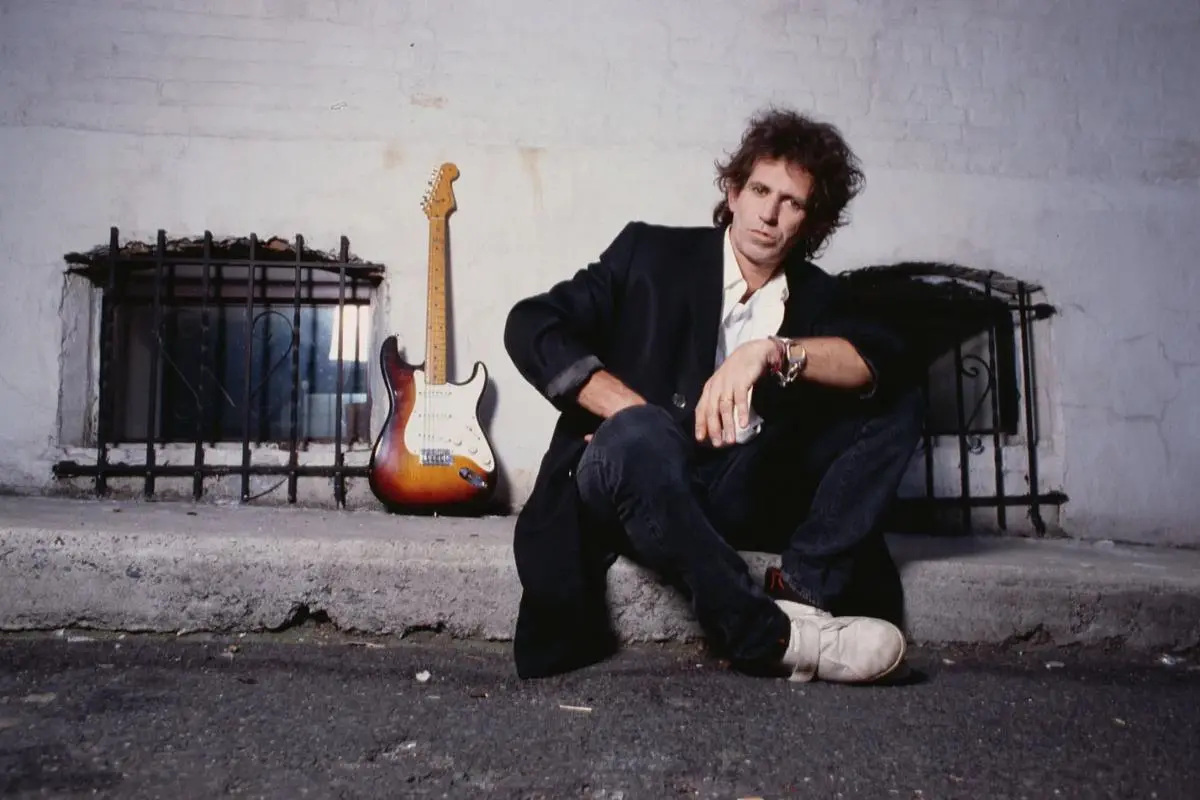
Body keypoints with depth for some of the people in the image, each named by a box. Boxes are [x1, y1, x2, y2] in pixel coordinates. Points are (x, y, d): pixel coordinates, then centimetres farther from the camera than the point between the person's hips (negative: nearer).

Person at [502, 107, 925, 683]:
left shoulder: (815, 296, 11)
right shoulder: (651, 252, 2)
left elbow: (883, 361, -9)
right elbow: (532, 327, -7)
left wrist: (771, 350, -26)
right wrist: (635, 416, -19)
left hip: (742, 495, 4)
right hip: (629, 475, -3)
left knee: (896, 404, -5)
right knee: (639, 435, -37)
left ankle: (803, 589, -24)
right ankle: (771, 636, -32)